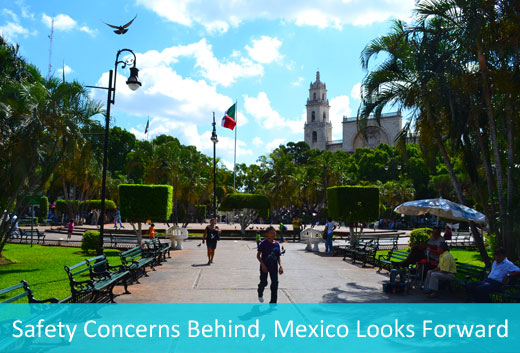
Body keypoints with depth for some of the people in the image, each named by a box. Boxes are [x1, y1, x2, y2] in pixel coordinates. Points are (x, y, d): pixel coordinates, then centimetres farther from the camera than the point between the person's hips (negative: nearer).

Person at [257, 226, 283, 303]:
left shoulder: (276, 244, 2)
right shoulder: (263, 243, -12)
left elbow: (278, 257, 9)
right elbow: (258, 255, -11)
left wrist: (280, 266, -4)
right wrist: (263, 265, -20)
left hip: (274, 267, 4)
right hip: (264, 267, -3)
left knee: (275, 284, 0)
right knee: (263, 282, 7)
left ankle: (273, 303, 10)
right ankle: (260, 294, 41)